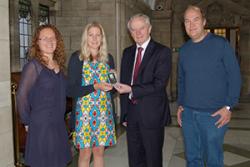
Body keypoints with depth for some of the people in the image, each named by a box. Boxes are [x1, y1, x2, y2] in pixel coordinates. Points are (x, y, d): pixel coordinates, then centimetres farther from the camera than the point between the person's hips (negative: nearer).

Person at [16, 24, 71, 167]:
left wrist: (61, 117, 11)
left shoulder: (59, 65, 8)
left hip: (59, 126, 7)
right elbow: (22, 96, -14)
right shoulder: (33, 65, -13)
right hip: (41, 127, -7)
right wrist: (28, 122, -8)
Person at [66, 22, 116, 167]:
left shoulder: (107, 59, 7)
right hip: (85, 110, -3)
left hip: (104, 111, 4)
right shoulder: (76, 59, -5)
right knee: (85, 154, 3)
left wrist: (113, 84, -3)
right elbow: (70, 90, -10)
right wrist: (95, 86, -19)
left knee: (99, 151, 11)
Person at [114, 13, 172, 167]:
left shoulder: (162, 52, -8)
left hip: (152, 114, -5)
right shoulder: (128, 52, 10)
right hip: (131, 112, 5)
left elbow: (159, 84, -17)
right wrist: (124, 113, 10)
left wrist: (132, 90, -21)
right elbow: (124, 83, 12)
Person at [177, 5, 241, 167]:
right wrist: (181, 105, 11)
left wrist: (228, 106, -11)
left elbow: (235, 77, -6)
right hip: (188, 113, 4)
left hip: (214, 114, -4)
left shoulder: (220, 44, -7)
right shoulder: (184, 50, 8)